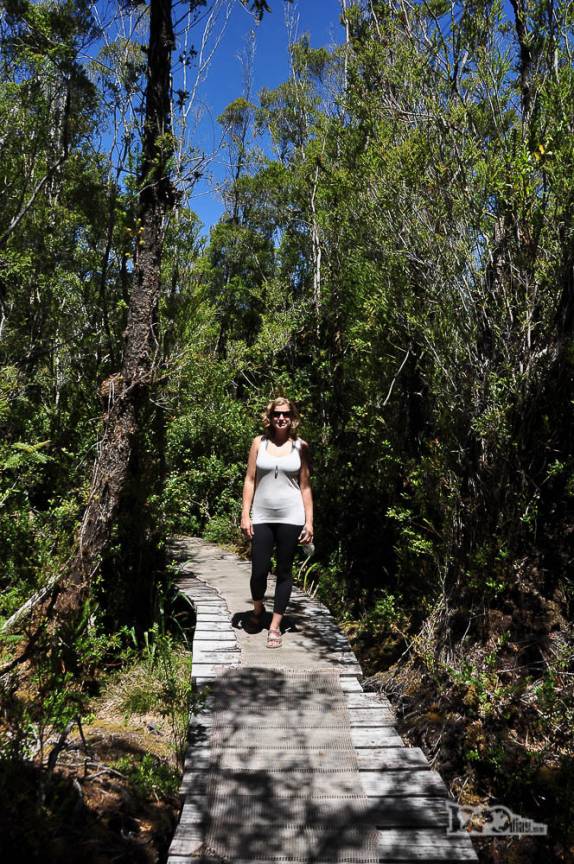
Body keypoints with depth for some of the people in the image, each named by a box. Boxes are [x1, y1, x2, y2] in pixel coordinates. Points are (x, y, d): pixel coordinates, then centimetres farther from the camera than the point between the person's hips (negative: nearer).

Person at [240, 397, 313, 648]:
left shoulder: (300, 446, 2)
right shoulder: (259, 443, 4)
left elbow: (305, 485, 3)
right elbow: (250, 480, 4)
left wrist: (309, 520, -1)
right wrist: (245, 515, -1)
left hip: (290, 517, 0)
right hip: (262, 517, 1)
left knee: (284, 572, 6)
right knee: (259, 571, 1)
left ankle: (275, 626, 19)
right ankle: (257, 610, 32)